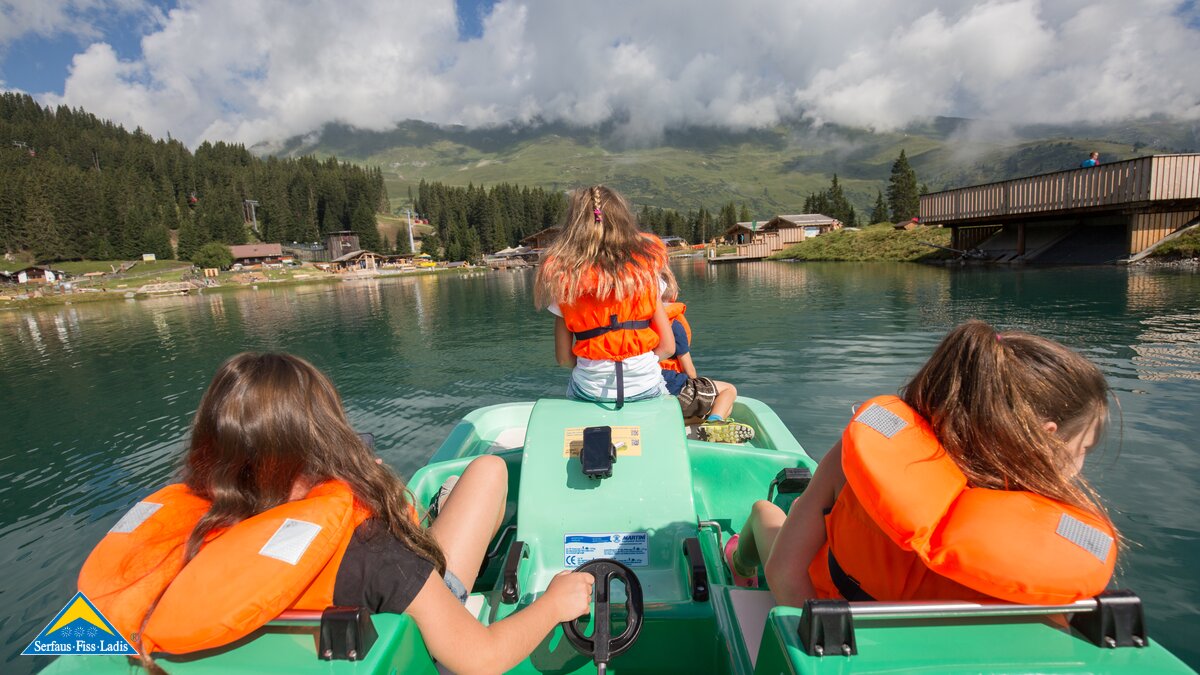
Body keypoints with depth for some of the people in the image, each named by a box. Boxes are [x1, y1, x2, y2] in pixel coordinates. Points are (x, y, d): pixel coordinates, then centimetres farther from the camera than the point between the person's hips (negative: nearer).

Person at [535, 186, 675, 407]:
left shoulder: (562, 279, -3)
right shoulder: (645, 270, -1)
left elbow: (564, 358, -1)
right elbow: (667, 347, 1)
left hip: (589, 392, -1)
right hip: (647, 388, 1)